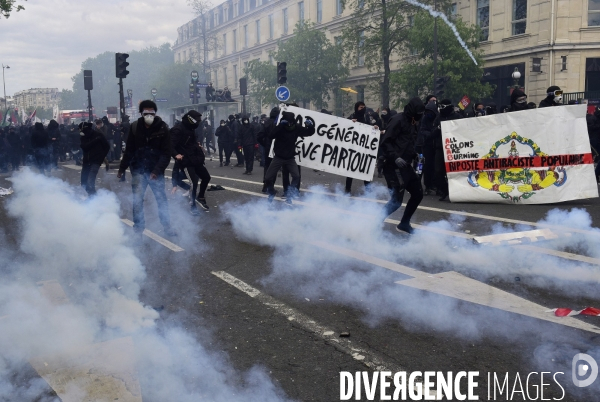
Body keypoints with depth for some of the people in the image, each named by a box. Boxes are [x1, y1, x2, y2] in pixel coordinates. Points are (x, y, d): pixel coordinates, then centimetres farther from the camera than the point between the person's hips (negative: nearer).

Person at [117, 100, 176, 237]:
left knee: (161, 198, 5)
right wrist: (122, 169, 4)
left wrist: (157, 170, -19)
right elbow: (129, 150, 3)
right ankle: (138, 228, 15)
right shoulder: (135, 127, -4)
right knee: (137, 200, 3)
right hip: (138, 170, 1)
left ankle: (167, 227, 16)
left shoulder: (162, 129, -9)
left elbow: (166, 154, -10)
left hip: (155, 171, -1)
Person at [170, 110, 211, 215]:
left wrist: (197, 145, 11)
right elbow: (170, 145, -23)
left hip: (196, 159, 9)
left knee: (206, 177, 14)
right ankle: (192, 206, 2)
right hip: (186, 161, -9)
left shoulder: (190, 128, 11)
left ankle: (200, 197, 34)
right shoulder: (178, 129, -18)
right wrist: (176, 154, -33)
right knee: (194, 182, -13)